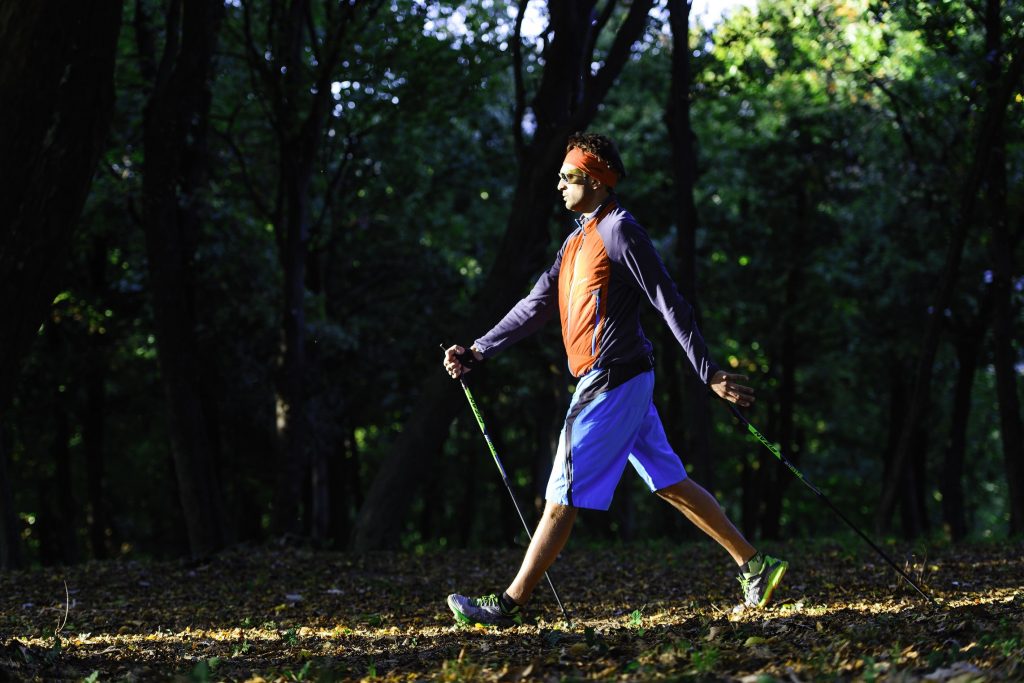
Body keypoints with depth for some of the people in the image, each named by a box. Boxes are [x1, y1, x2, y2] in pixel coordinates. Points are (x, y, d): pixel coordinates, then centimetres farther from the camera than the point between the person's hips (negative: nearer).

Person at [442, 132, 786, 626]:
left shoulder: (619, 230, -10)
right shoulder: (577, 240, 19)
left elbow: (670, 303, -14)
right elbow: (537, 306, 22)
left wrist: (708, 373, -16)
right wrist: (476, 352, 17)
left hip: (611, 381, -10)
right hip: (622, 382, 10)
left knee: (564, 496, -6)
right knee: (670, 484, 11)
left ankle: (509, 605, -3)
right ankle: (754, 566, 14)